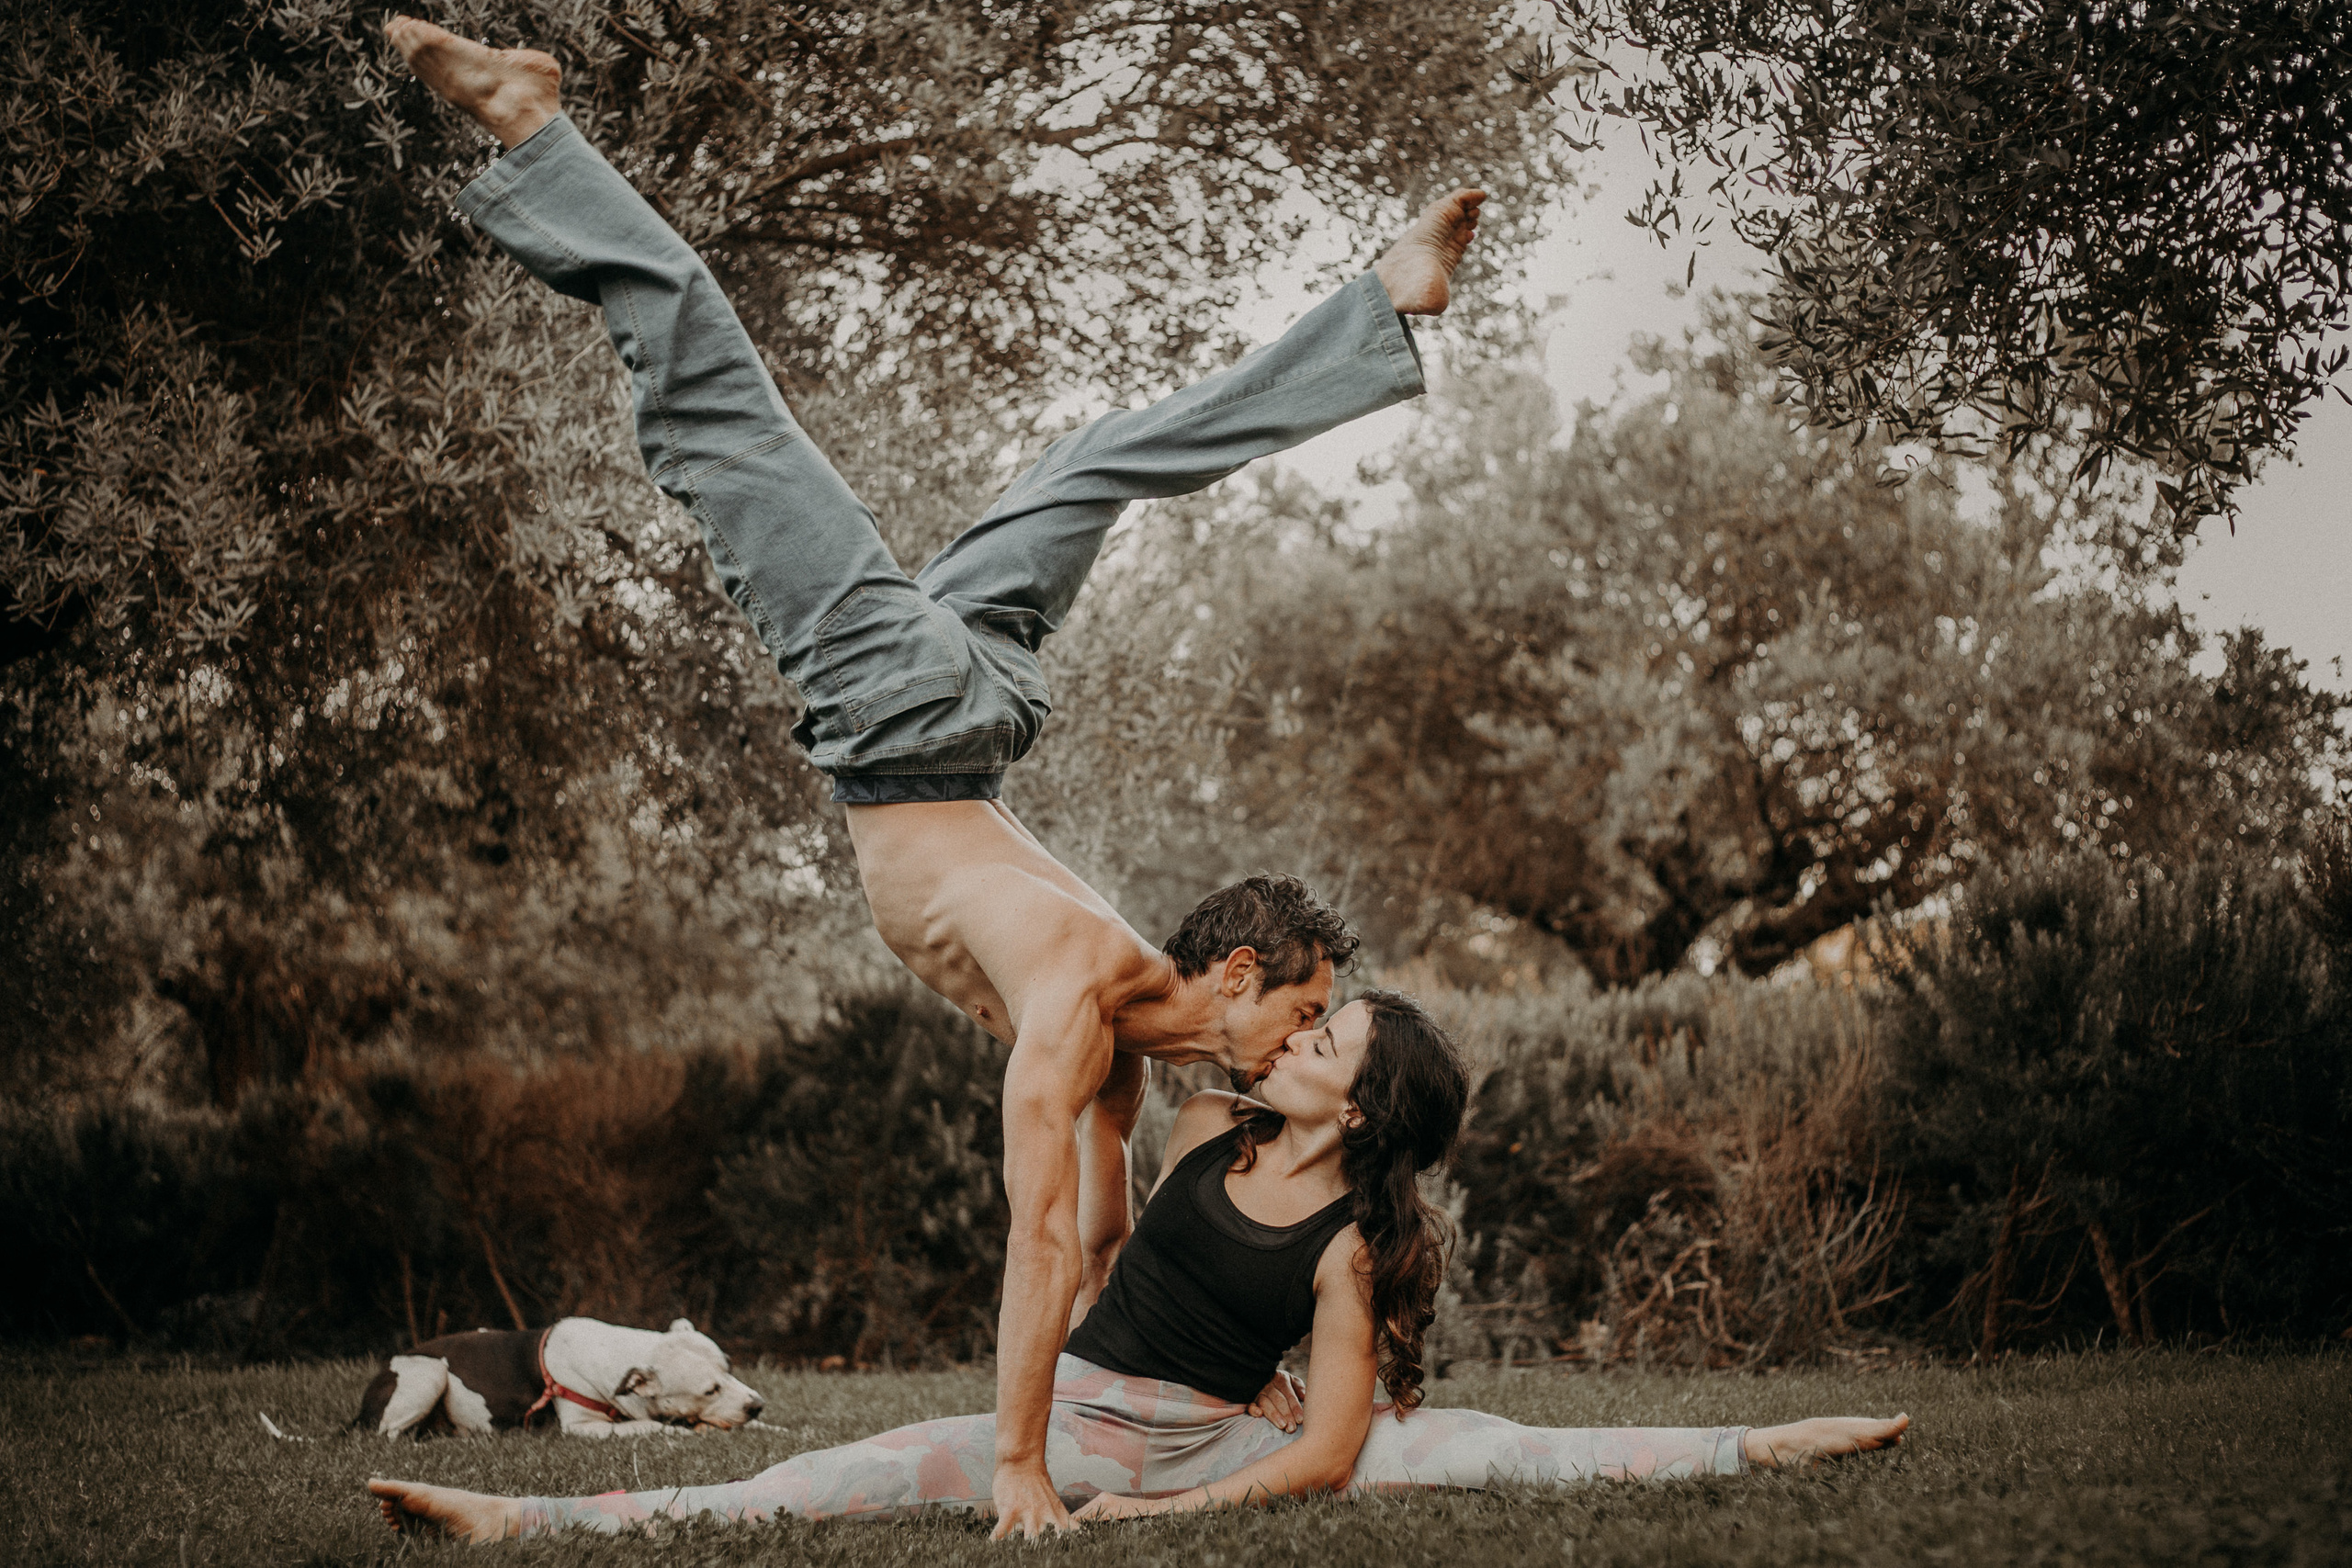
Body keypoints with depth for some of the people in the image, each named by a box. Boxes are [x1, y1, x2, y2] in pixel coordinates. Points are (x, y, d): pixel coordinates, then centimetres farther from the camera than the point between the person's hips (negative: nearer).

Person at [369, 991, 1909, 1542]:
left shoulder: (1354, 1244, -13)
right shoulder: (1214, 1130, 0)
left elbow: (1327, 1455, -16)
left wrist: (1175, 1510, -18)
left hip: (1211, 1454, -3)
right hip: (1067, 1421, 3)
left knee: (1474, 1447, -17)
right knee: (840, 1480, -16)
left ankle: (1755, 1445, -1)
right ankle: (517, 1519, -25)